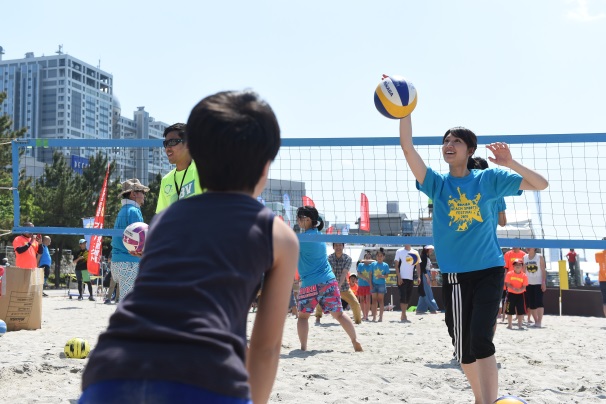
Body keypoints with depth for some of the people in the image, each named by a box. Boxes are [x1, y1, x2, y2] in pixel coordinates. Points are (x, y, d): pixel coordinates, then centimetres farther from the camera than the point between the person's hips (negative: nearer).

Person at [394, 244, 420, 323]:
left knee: (408, 297, 8)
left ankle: (402, 316, 18)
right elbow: (396, 265, -4)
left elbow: (418, 265, 10)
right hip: (402, 278, -5)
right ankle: (404, 316, -9)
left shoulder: (415, 252, 10)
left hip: (411, 278, 5)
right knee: (403, 296, -10)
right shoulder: (399, 251, -1)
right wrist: (399, 277, -13)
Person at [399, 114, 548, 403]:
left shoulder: (489, 179, 0)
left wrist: (510, 163, -16)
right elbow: (407, 149, -11)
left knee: (480, 339, -18)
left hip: (488, 271, -2)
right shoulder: (437, 183, 3)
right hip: (454, 274, 3)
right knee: (462, 344, 10)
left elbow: (541, 184, -1)